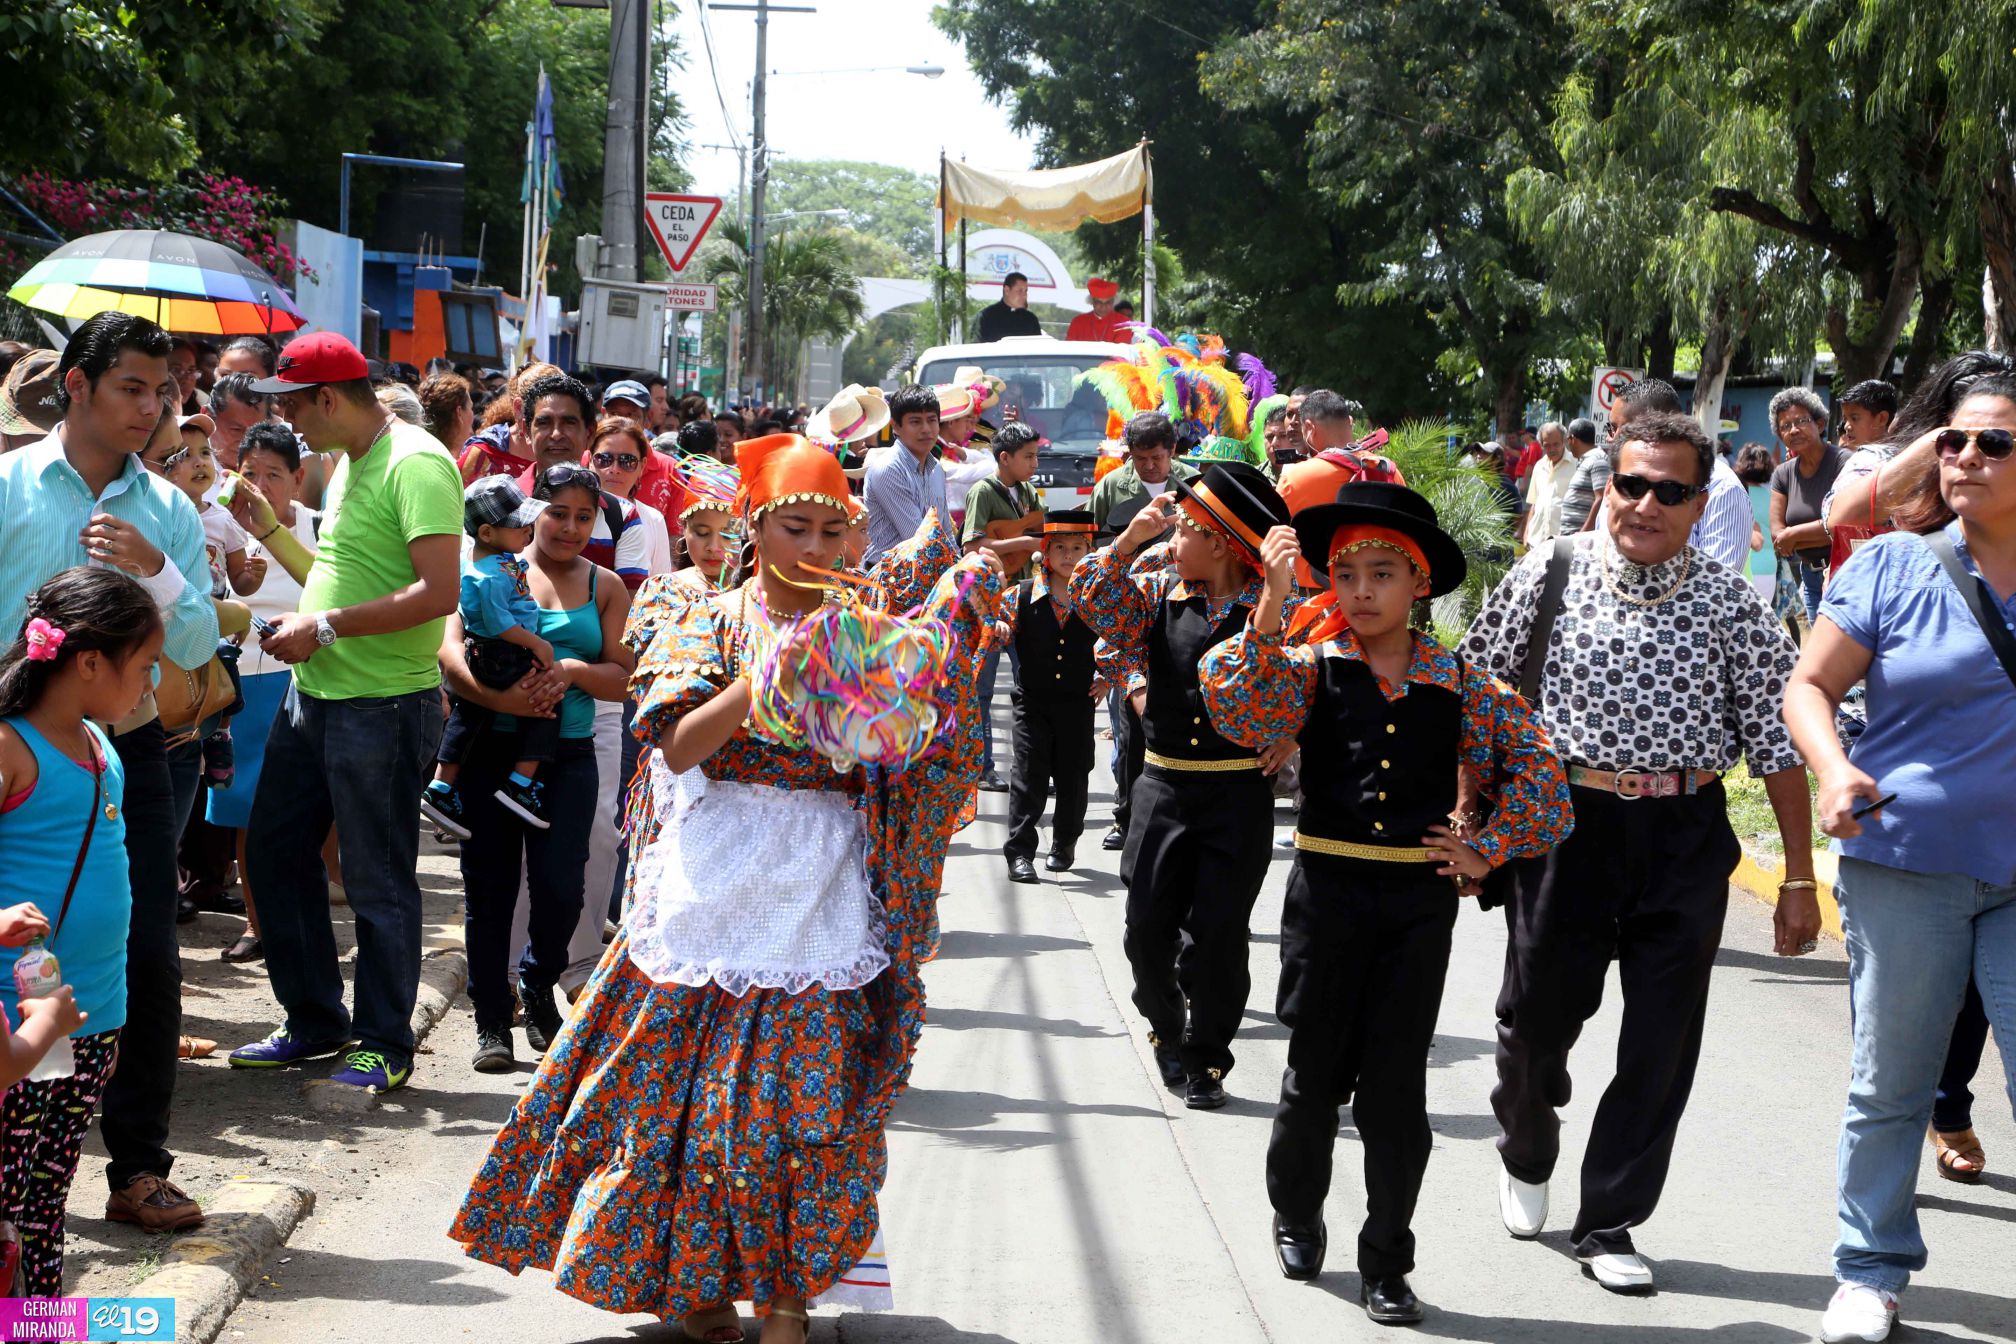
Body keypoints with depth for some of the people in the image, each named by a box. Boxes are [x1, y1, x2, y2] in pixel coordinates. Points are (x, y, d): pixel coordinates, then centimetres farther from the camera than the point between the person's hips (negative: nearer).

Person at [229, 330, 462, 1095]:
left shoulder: (415, 465, -17)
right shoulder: (350, 464, 15)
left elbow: (439, 591, -25)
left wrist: (326, 627, -21)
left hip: (384, 706, -10)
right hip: (315, 693, 10)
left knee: (378, 882, 0)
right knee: (276, 855, 14)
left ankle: (385, 1044, 13)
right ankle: (314, 1022, 26)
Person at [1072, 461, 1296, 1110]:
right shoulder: (1158, 594, 4)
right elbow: (1092, 599, -6)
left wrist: (1293, 733, -13)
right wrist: (1132, 537, -11)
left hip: (1240, 789, -3)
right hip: (1164, 783, 3)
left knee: (1218, 932, 0)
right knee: (1148, 923, 5)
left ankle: (1206, 1057, 16)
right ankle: (1167, 1028, 31)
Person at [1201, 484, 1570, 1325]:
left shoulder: (1457, 685, 1)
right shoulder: (1310, 667, -2)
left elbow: (1536, 767, 9)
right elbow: (1241, 714, -22)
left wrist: (1488, 851, 3)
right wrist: (1272, 602, -27)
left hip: (1419, 900, 0)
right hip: (1327, 887, 0)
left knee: (1396, 1084, 3)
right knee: (1316, 1071, 10)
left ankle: (1387, 1264, 13)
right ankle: (1296, 1216, 35)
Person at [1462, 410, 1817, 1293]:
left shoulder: (1729, 605, -2)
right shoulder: (1550, 576, -2)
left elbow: (1775, 740, 0)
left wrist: (1799, 877, -1)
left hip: (1685, 836, 0)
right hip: (1566, 823, 0)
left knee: (1662, 1044, 3)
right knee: (1536, 1015, 11)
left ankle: (1609, 1221, 19)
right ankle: (1526, 1158, 42)